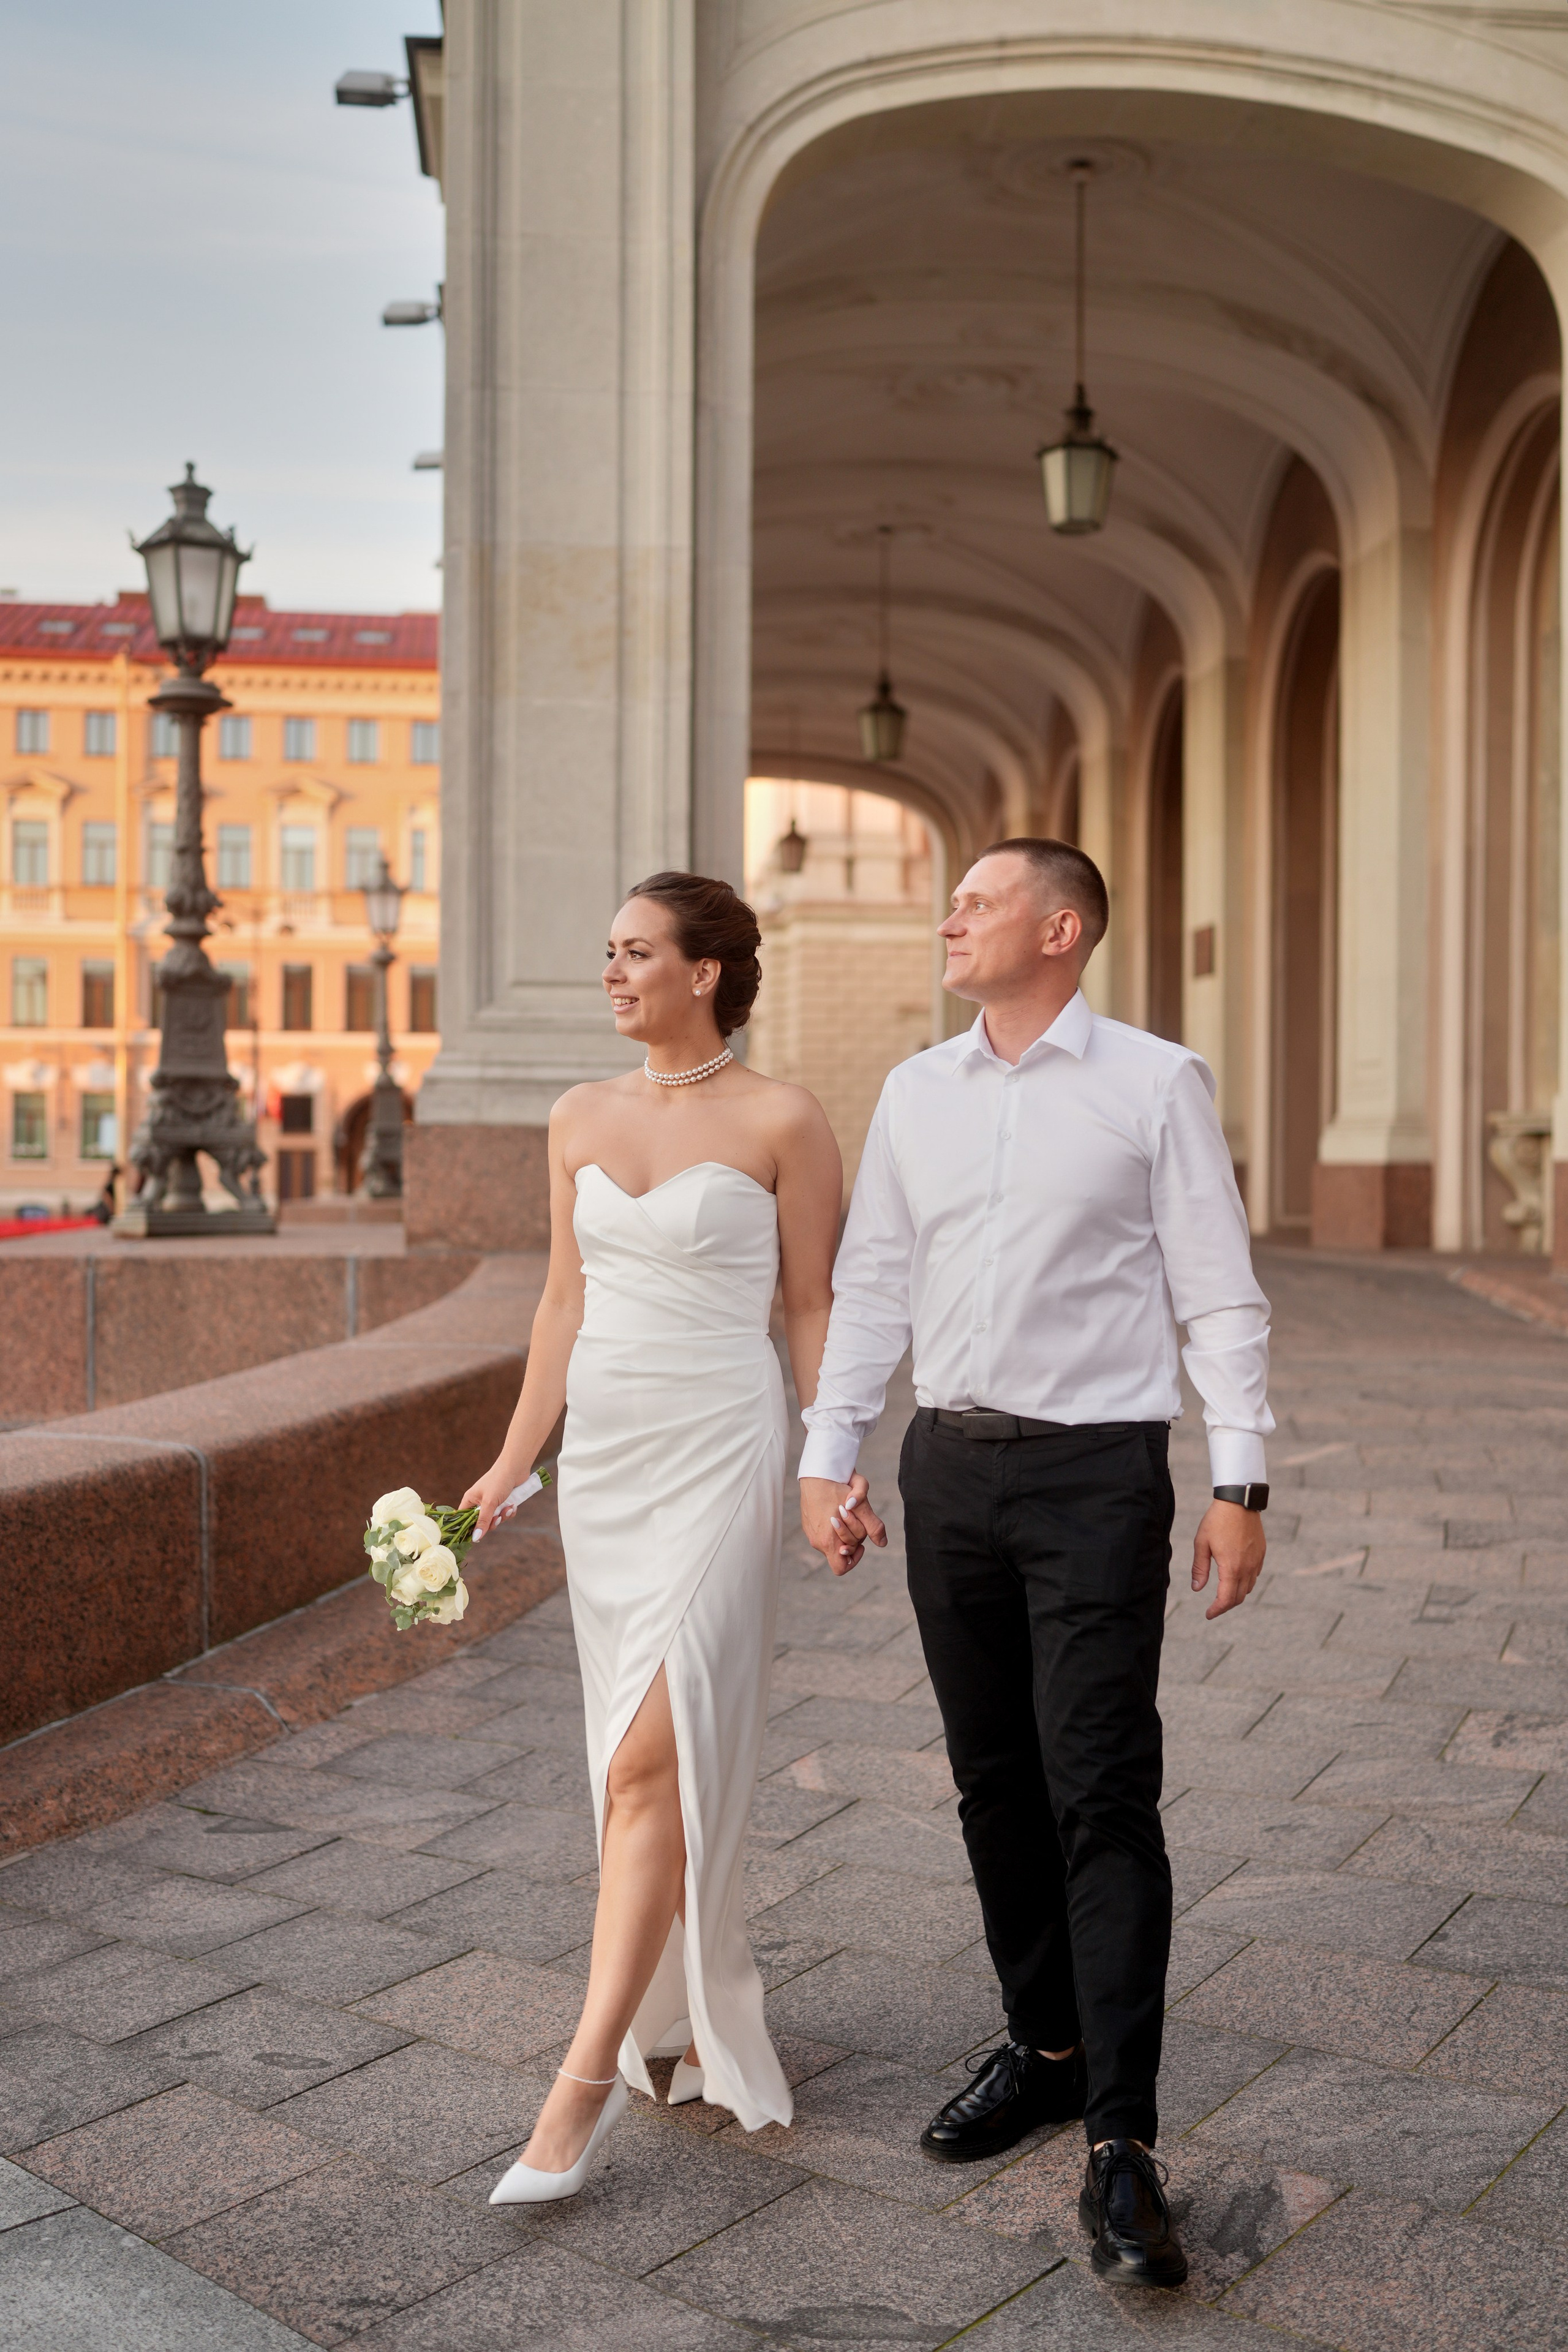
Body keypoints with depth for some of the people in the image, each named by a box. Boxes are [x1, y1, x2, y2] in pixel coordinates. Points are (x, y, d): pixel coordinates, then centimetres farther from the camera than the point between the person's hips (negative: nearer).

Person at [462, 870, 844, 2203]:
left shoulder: (781, 1122, -6)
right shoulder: (583, 1119, 9)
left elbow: (814, 1306, -3)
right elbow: (567, 1302, 12)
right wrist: (512, 1464, 9)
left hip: (720, 1452, -6)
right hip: (606, 1454, 6)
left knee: (656, 1758, -10)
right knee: (642, 1752, 13)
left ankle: (591, 2070, -4)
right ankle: (702, 2011, 30)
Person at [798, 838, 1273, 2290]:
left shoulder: (1157, 1083, -2)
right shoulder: (916, 1093, 11)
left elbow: (1220, 1293, -3)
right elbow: (871, 1288, 14)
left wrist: (1242, 1482, -8)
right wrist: (828, 1457, 8)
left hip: (1098, 1474, -5)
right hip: (950, 1470, 5)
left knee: (1102, 1800, -7)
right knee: (996, 1787, 12)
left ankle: (1122, 2146, -1)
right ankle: (1045, 2048, 28)